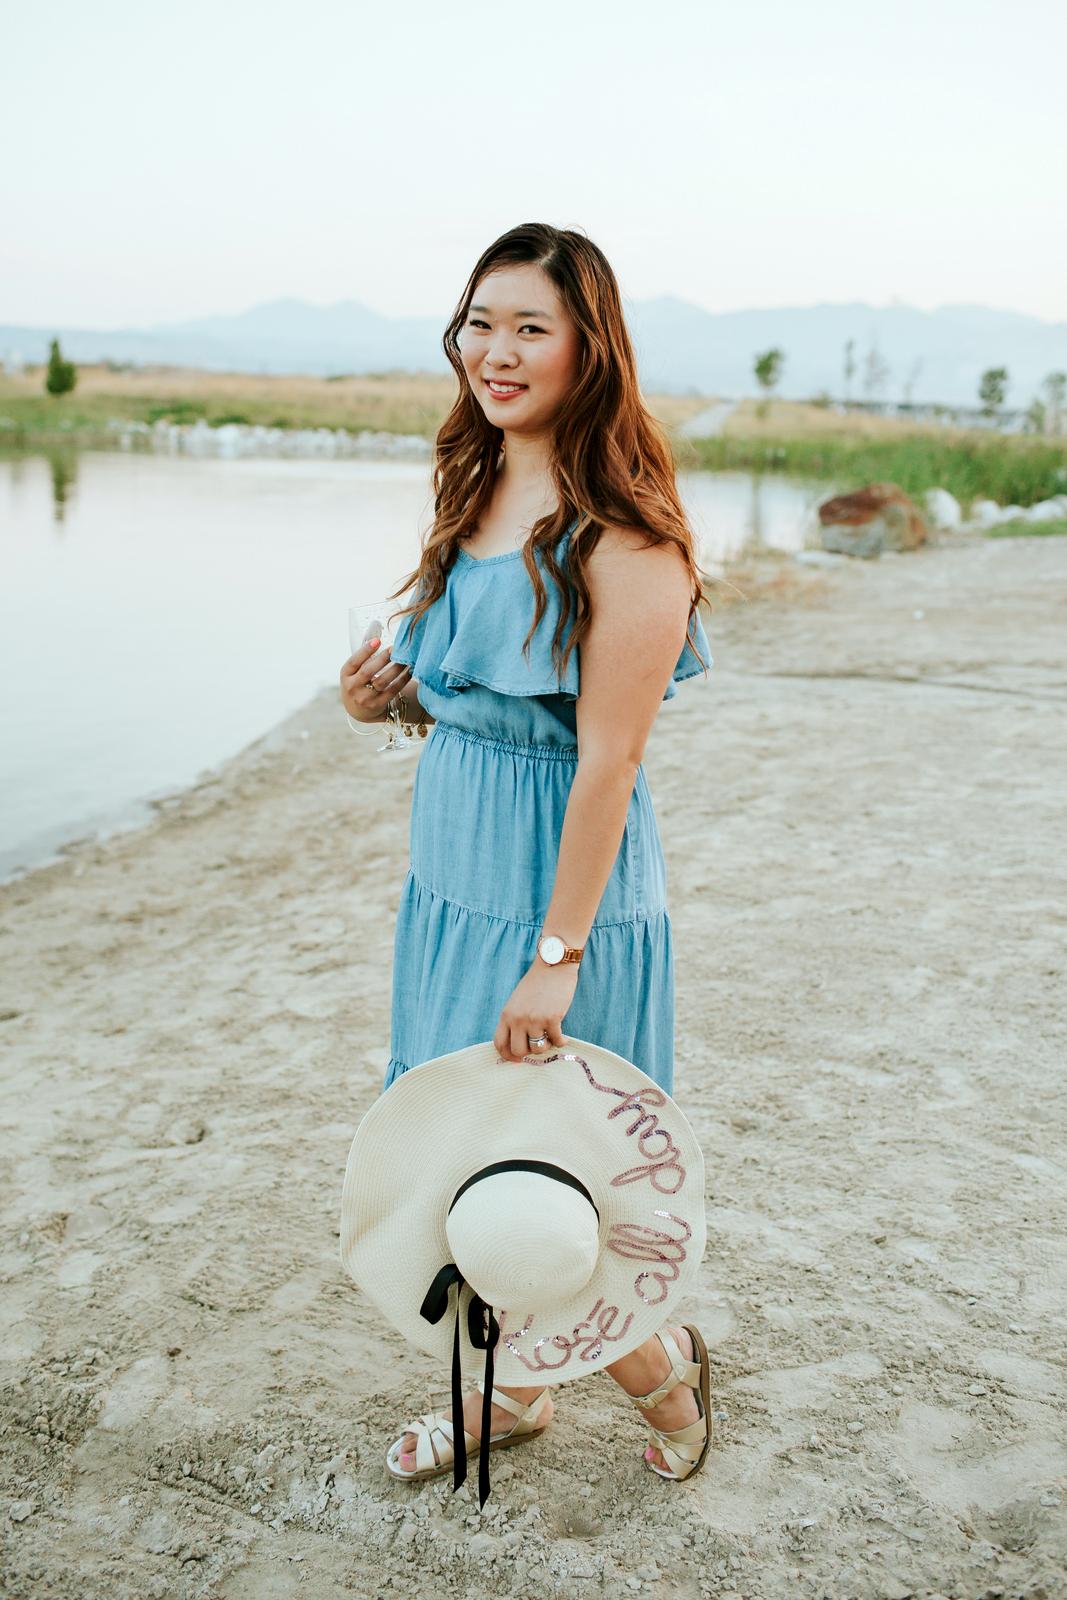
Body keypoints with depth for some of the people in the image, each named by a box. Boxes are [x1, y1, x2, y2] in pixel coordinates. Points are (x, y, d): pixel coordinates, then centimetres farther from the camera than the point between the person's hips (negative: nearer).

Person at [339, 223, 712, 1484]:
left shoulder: (623, 533, -18)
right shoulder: (476, 492, 8)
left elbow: (606, 756, -20)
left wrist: (555, 954, -20)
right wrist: (387, 697, -2)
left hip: (557, 883, -8)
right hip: (450, 869, 8)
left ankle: (655, 1362, 33)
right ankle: (504, 1390, 39)